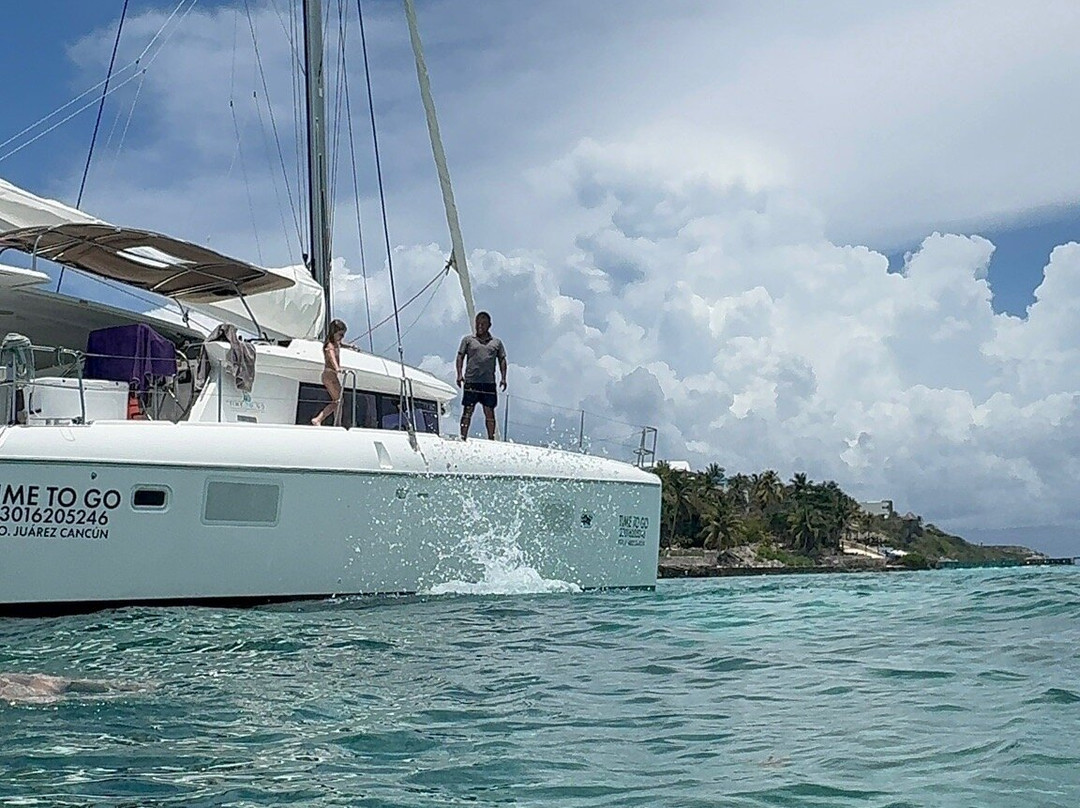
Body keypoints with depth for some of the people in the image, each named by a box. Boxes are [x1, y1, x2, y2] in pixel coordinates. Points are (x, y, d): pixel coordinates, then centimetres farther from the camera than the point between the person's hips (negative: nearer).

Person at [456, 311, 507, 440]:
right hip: (471, 381, -1)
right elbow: (460, 356, 6)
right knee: (468, 411, -1)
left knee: (489, 412, 3)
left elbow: (502, 360, 14)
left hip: (489, 382, 1)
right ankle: (463, 438, 0)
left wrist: (503, 378, 2)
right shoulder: (468, 339, 10)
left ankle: (491, 439, 8)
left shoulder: (496, 342, 14)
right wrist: (459, 374, -6)